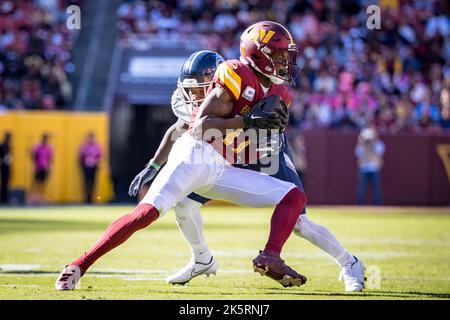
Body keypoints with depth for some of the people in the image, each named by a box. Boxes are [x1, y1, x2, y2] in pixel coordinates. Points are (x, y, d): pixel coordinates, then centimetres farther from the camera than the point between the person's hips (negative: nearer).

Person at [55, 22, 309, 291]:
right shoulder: (236, 74, -7)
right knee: (147, 212, -22)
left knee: (295, 196, -1)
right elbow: (201, 125, -12)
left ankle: (270, 258, -20)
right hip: (196, 154, -7)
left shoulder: (278, 94, 15)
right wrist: (248, 121, -21)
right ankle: (78, 267, -16)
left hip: (223, 170, 7)